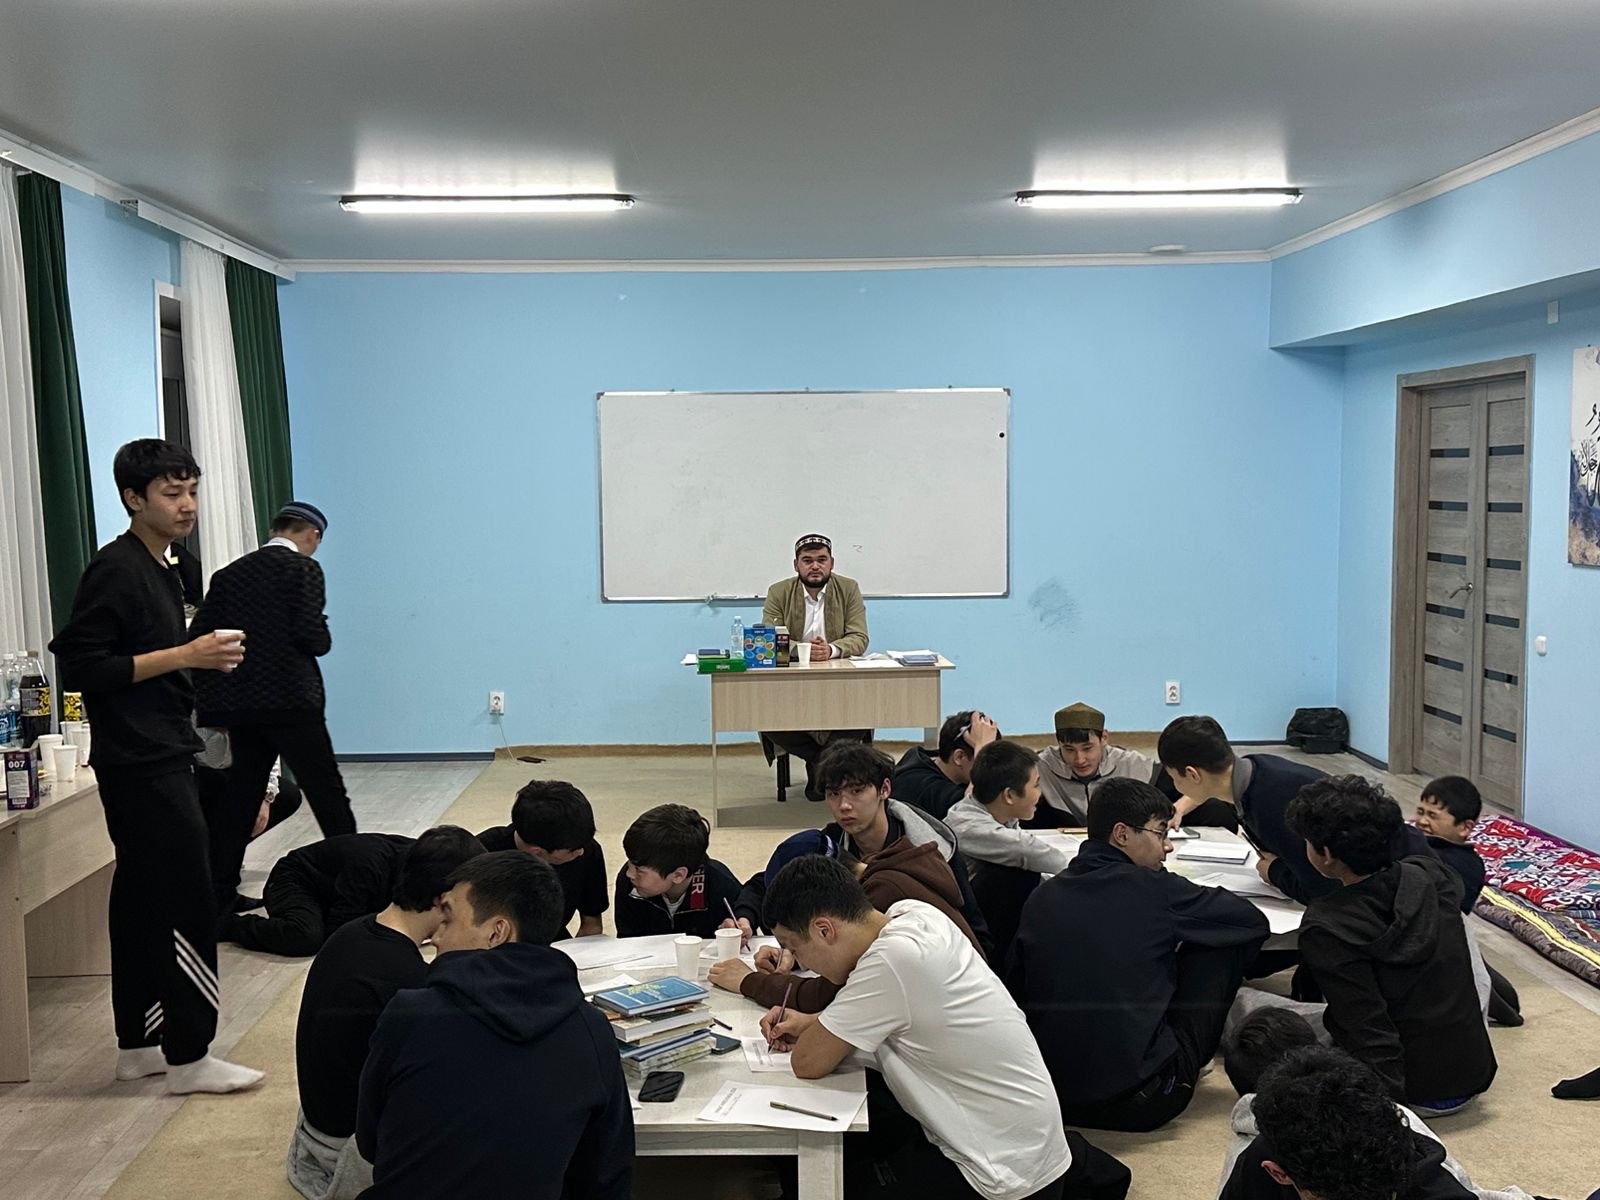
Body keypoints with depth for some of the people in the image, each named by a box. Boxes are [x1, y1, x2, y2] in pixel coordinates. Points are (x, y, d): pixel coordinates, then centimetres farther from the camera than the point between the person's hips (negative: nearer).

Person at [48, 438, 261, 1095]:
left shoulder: (161, 569, 15)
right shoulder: (114, 569, -13)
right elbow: (80, 667, -19)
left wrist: (203, 659, 10)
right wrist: (184, 656, -21)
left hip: (158, 761, 10)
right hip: (141, 765, -10)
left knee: (141, 899, 13)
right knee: (188, 904, -8)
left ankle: (138, 1046, 21)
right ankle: (188, 1058, -1)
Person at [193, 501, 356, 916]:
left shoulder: (229, 574, 12)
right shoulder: (304, 569, -5)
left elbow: (199, 637, 9)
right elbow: (312, 636, -17)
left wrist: (215, 705, 15)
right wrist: (323, 643, 7)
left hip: (240, 706, 6)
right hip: (291, 702, -6)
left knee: (239, 802, 12)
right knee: (328, 797, 2)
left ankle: (218, 897, 15)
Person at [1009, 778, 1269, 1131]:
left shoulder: (1042, 897, 3)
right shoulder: (1154, 890, -9)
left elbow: (1015, 987, 12)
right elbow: (1254, 921, 3)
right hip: (1139, 1104, -5)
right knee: (1219, 945, 9)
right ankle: (1190, 1063, 25)